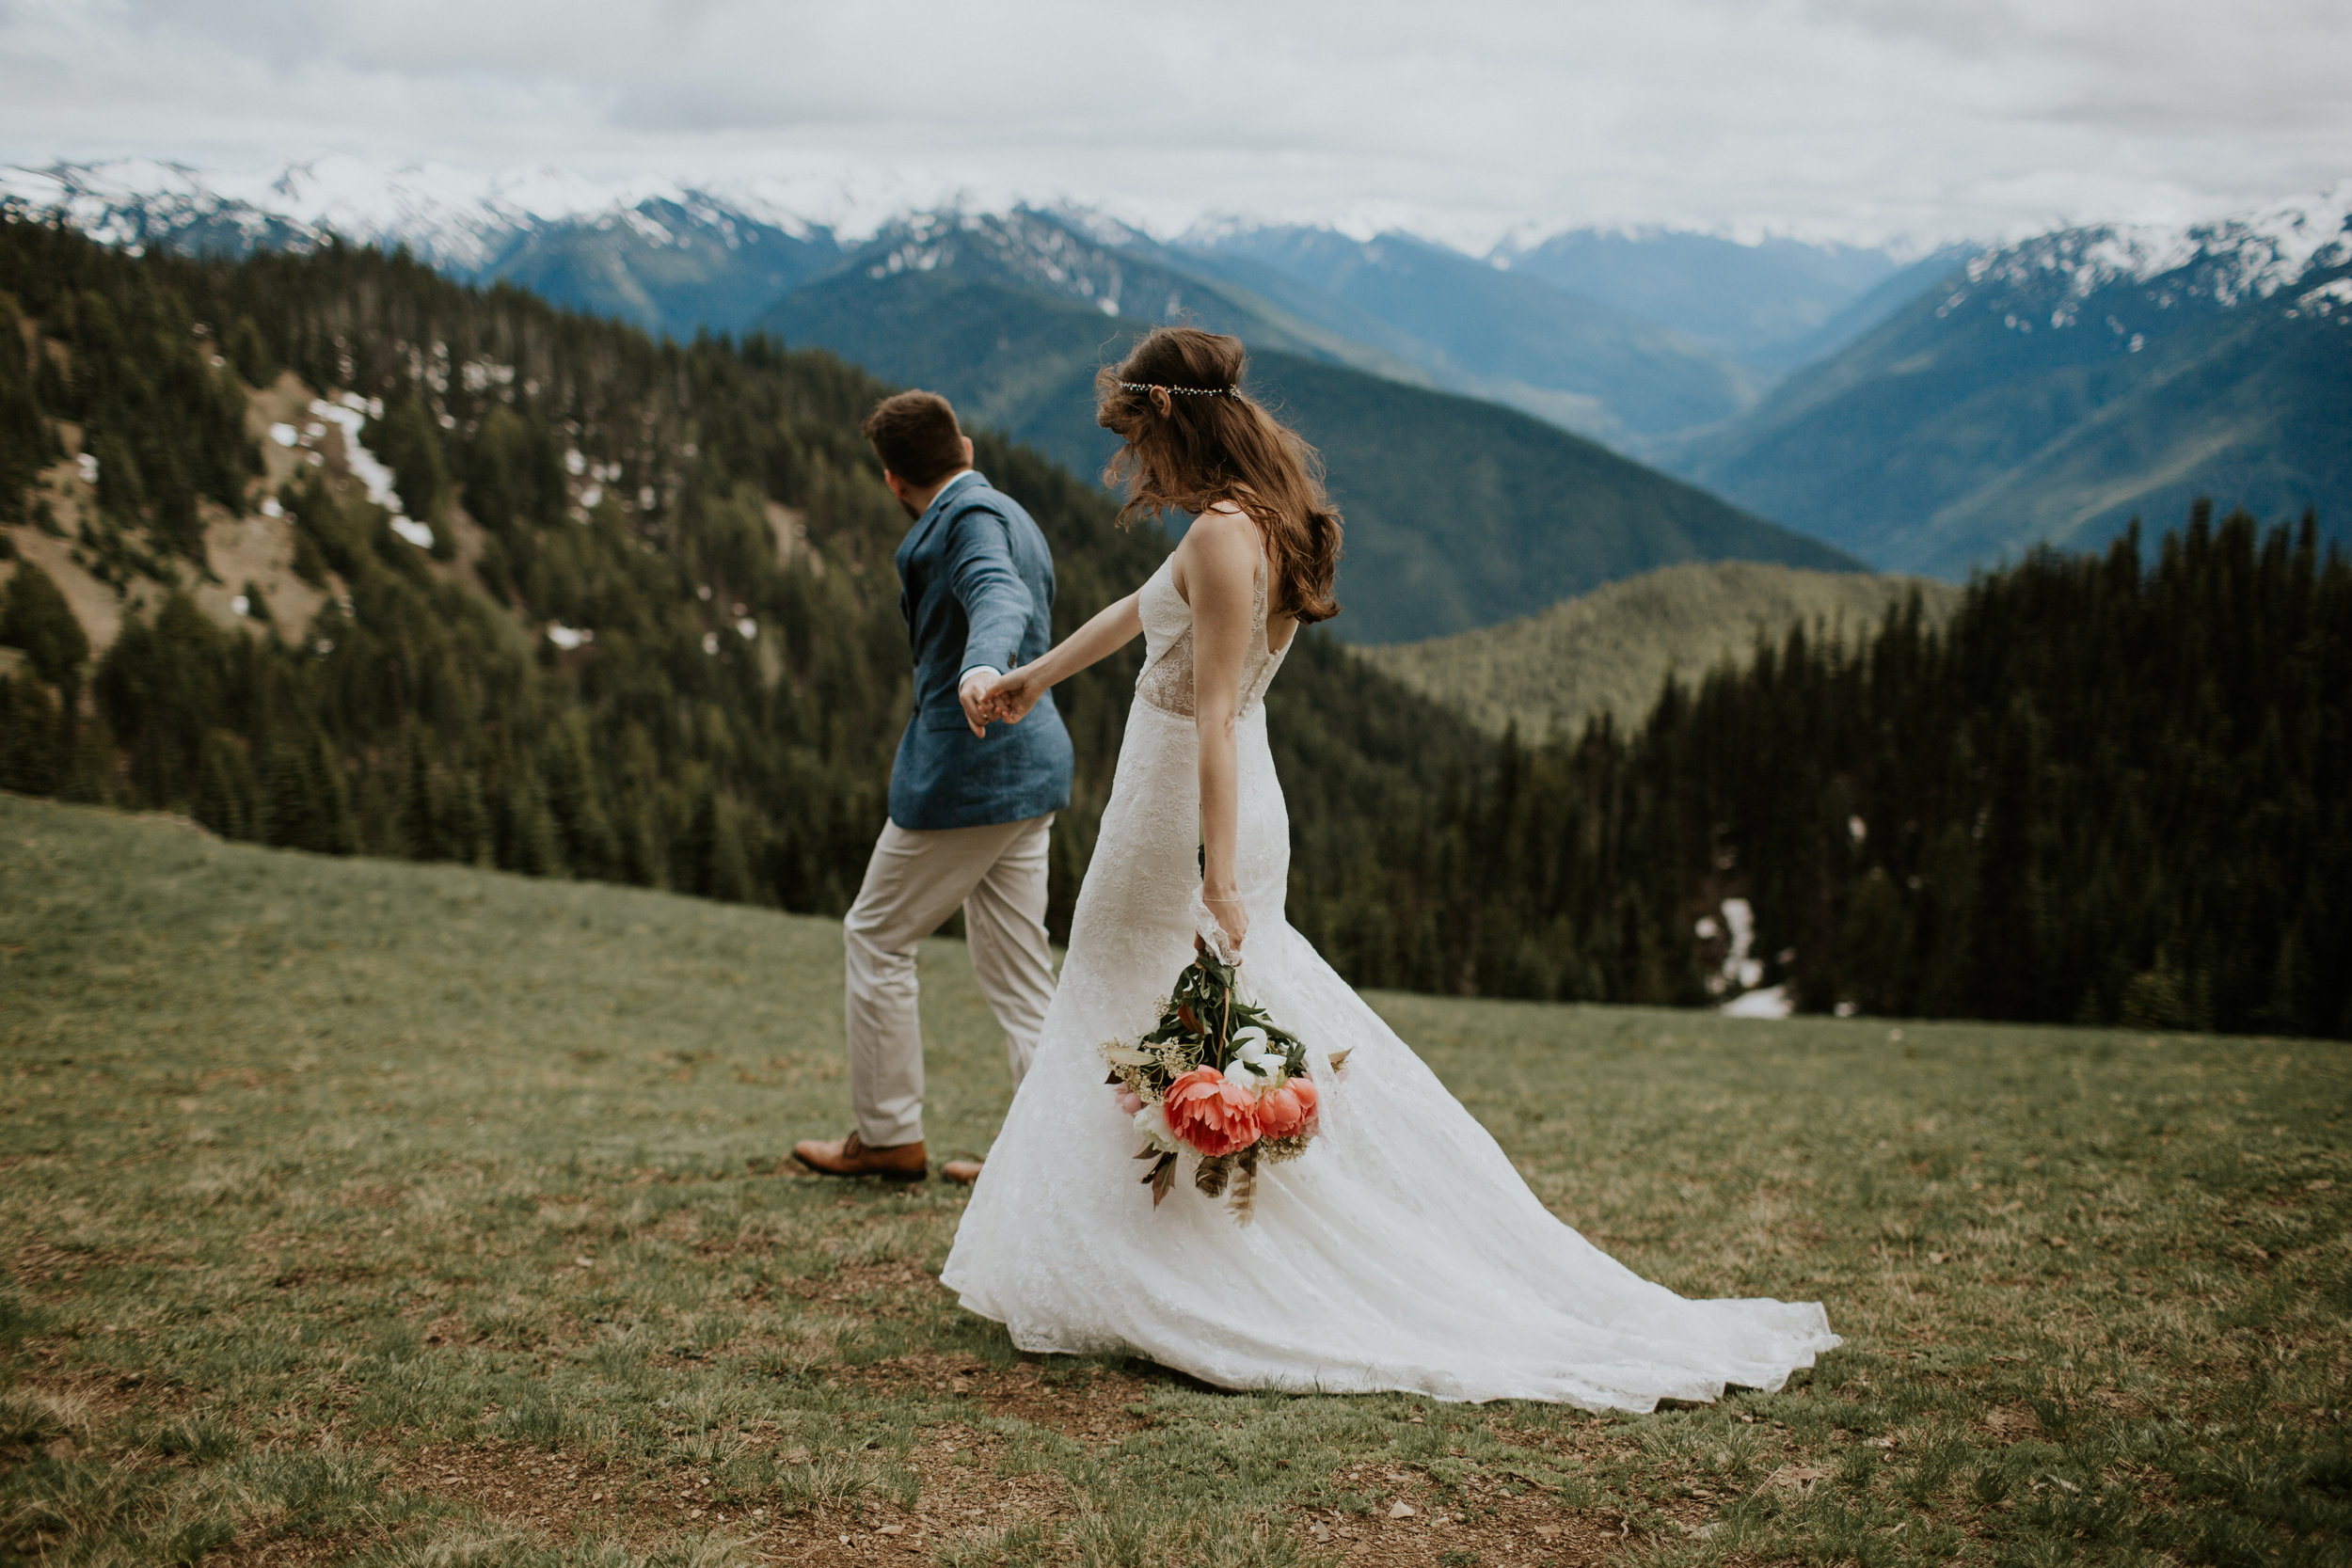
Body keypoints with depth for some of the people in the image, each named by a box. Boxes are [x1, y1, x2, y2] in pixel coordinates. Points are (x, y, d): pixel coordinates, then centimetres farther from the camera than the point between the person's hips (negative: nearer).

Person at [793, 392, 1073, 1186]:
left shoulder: (971, 517, -13)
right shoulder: (1012, 517, 17)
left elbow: (999, 597, -33)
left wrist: (982, 667, -53)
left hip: (967, 768, -9)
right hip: (1029, 765, 9)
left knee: (877, 937, 6)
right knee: (1016, 968, 10)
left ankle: (887, 1136, 14)